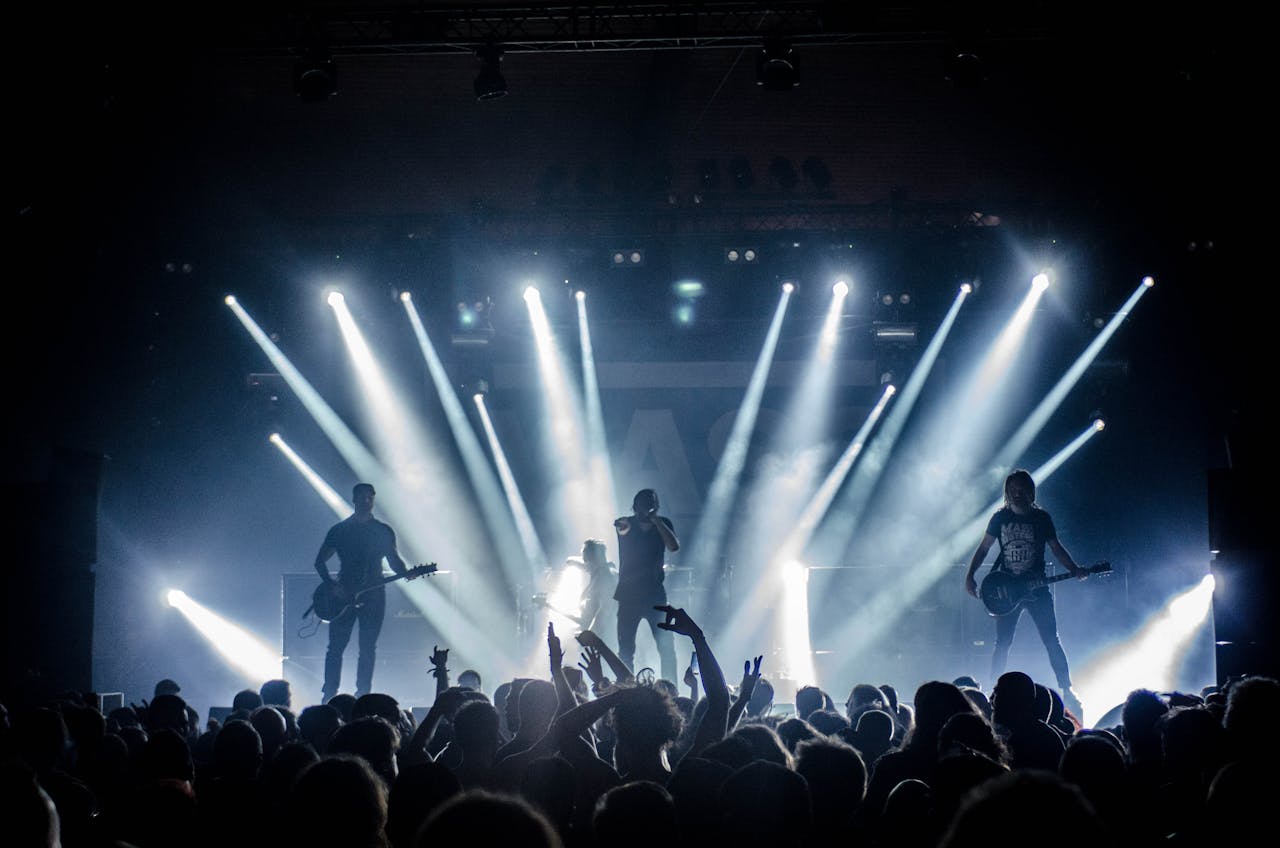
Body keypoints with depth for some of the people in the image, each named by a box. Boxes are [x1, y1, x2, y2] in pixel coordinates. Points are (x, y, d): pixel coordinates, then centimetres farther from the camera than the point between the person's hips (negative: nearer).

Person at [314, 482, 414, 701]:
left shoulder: (384, 532, 9)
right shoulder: (339, 530, 5)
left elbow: (394, 560, 12)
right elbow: (320, 561, 6)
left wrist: (405, 572, -11)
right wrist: (332, 586, -8)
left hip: (373, 595, 1)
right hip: (343, 594, -1)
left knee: (368, 648, 0)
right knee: (336, 646, -4)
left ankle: (363, 695, 5)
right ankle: (329, 694, 0)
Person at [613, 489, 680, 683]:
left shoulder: (663, 525, 2)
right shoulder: (627, 524, -1)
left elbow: (674, 547, -15)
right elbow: (622, 527, -24)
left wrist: (655, 520, -20)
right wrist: (623, 525, -47)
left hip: (655, 594, 0)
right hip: (628, 594, 0)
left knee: (666, 645, -9)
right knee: (625, 649, 0)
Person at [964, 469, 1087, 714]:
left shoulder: (1042, 518, 3)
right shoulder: (1000, 518, 4)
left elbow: (1056, 548, 7)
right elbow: (983, 548, 9)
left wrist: (1075, 570, -9)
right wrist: (970, 576, -1)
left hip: (1037, 587, -1)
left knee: (1052, 640, -4)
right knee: (1002, 643, -1)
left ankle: (1067, 690, 1)